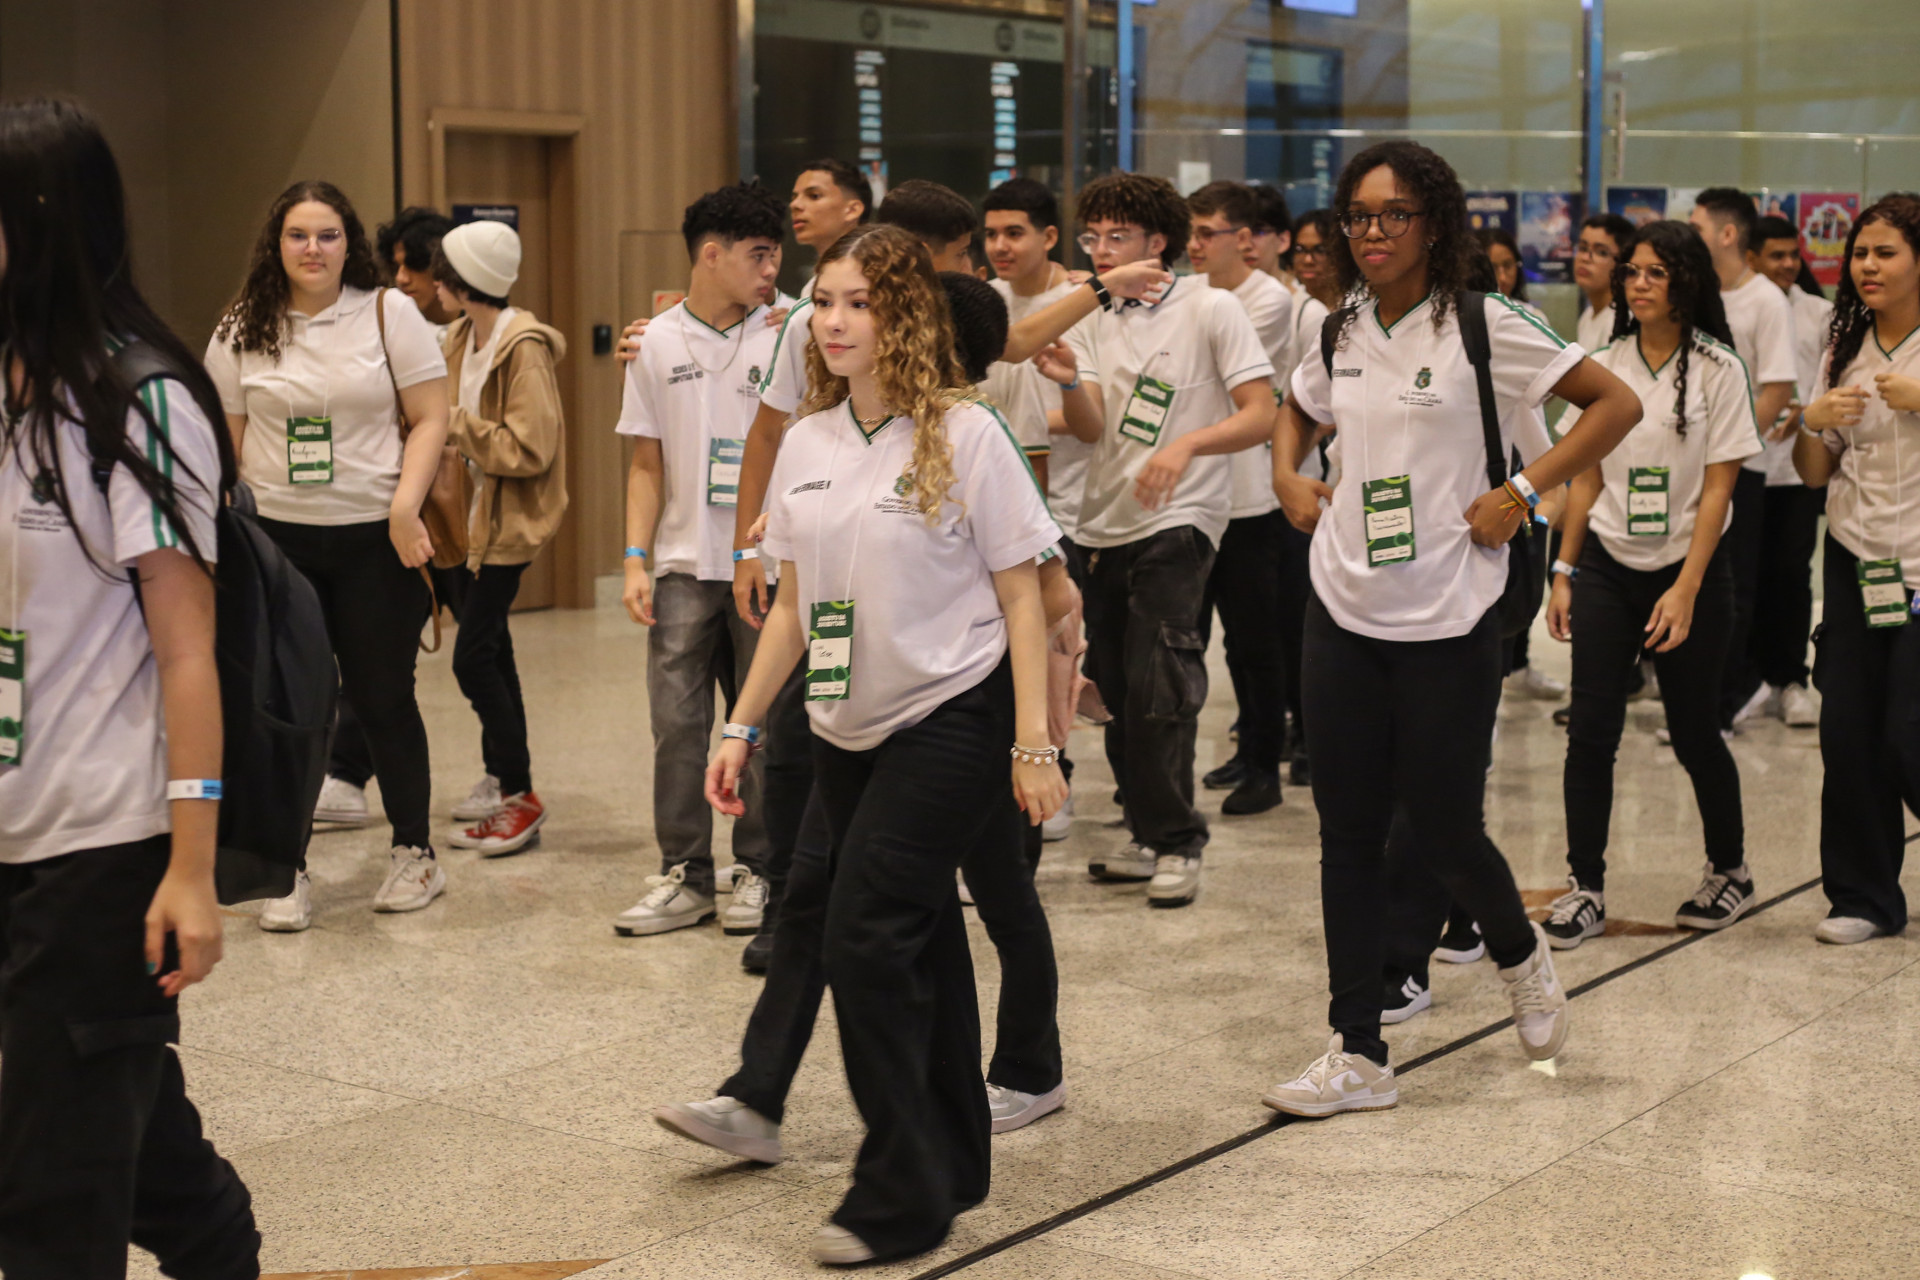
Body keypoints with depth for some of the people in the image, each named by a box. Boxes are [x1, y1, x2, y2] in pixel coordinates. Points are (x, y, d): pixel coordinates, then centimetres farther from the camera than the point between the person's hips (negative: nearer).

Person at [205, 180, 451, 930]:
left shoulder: (388, 313, -1)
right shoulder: (241, 331, 6)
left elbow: (430, 417, -3)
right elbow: (225, 442, 10)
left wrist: (406, 504, -14)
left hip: (375, 537, -2)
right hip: (277, 537, 2)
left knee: (382, 698, 4)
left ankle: (415, 852, 21)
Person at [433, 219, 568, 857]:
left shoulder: (522, 348, -17)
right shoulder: (461, 338, 9)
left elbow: (528, 448, -22)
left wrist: (457, 424, -19)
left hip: (506, 523, -9)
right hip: (471, 515, 9)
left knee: (473, 657, -9)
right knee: (490, 654, 12)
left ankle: (520, 796, 2)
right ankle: (503, 779, 21)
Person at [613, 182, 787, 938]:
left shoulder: (781, 341, 2)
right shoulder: (656, 343, 7)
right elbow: (647, 465, 9)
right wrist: (635, 559, 0)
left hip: (765, 565, -1)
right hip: (683, 565, 1)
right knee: (677, 725, 1)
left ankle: (759, 871, 15)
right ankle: (683, 876, 11)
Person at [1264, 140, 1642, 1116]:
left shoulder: (1483, 327, -8)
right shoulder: (1342, 334, 8)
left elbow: (1616, 404, -7)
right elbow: (1295, 411, 29)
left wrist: (1522, 495, -13)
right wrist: (1288, 478, 10)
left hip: (1448, 621, -5)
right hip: (1342, 614, 5)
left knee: (1442, 831, 1)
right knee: (1348, 835, 5)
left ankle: (1519, 954, 35)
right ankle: (1357, 1055, 14)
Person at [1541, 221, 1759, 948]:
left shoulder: (1716, 370, -5)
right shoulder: (1604, 367, 6)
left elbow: (1717, 490, -8)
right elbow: (1585, 478, 10)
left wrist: (1686, 590, -14)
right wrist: (1564, 572, 5)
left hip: (1688, 570, -3)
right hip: (1606, 568, 3)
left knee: (1694, 732, 7)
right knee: (1591, 730, -5)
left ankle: (1729, 870, 28)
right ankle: (1585, 888, 4)